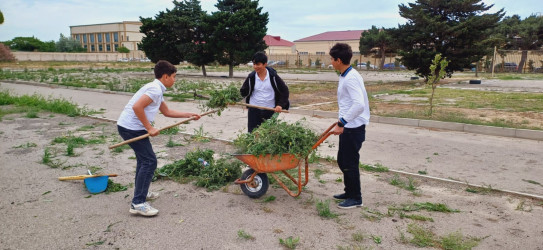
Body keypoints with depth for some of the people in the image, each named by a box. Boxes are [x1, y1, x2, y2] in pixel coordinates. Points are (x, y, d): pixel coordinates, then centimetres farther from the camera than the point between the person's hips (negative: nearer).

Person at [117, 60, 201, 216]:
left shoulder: (157, 89, 17)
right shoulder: (155, 89, -15)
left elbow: (167, 112, 26)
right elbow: (136, 107, -26)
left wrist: (188, 115, 26)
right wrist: (149, 128, -20)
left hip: (130, 127, 10)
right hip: (132, 128, -10)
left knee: (144, 158, 23)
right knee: (149, 161, -9)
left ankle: (141, 192, 37)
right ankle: (138, 203, -8)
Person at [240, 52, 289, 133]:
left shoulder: (273, 76, -7)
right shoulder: (251, 77, -4)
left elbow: (284, 90, -2)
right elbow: (244, 93, 3)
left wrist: (280, 105, -9)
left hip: (270, 111, 0)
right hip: (254, 110, 1)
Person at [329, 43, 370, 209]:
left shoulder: (350, 78, -21)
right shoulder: (346, 76, 11)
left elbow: (359, 105, -31)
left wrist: (341, 123, -29)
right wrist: (341, 122, 21)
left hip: (353, 127, -10)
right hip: (348, 126, 10)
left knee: (349, 163, 1)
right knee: (342, 160, 18)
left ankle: (356, 198, 15)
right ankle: (349, 192, 33)